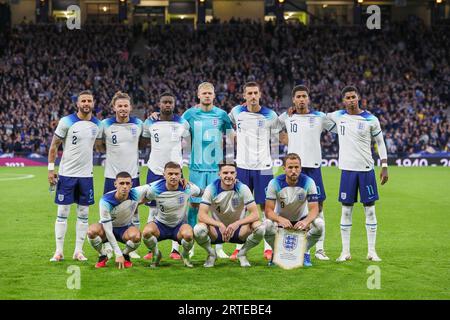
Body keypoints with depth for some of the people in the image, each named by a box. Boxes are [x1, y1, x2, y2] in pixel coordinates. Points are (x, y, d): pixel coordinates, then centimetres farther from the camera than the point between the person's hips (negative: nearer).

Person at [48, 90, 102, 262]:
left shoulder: (97, 124, 5)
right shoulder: (66, 122, -8)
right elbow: (54, 146, -3)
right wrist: (51, 169, -7)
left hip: (86, 175, 4)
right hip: (66, 174, -4)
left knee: (83, 214, 5)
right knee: (62, 213, -1)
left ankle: (78, 251, 12)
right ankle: (59, 251, 5)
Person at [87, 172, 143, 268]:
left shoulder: (135, 194, -23)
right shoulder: (105, 201, -29)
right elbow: (108, 230, -28)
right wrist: (118, 254, -31)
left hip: (126, 228, 1)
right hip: (108, 228, -1)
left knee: (136, 236, -36)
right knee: (92, 230, -35)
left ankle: (125, 255, -2)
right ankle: (102, 256, -6)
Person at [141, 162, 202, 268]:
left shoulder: (188, 188, -14)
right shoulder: (155, 188, -16)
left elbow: (200, 192, 8)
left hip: (180, 225, 0)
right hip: (160, 224, 0)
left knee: (188, 234, -36)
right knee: (147, 231, -34)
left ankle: (185, 255, 2)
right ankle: (156, 254, 1)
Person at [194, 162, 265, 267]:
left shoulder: (243, 189, -11)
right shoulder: (211, 189, -12)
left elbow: (255, 214, -17)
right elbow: (201, 215, -20)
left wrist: (236, 224, -33)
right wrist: (220, 225, -36)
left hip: (238, 230, 1)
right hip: (217, 229, -1)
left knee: (259, 228, -29)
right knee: (199, 229, -33)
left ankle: (242, 253, 1)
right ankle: (211, 254, 0)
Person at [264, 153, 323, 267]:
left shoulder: (308, 182, -17)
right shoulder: (275, 183, -18)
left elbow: (314, 209, -20)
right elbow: (268, 211, -20)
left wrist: (306, 221, -43)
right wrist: (280, 220, -43)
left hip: (301, 219, 1)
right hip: (281, 218, 0)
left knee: (319, 224, -30)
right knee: (267, 225, -34)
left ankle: (305, 251, -3)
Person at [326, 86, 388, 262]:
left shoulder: (371, 120, -3)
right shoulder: (338, 116, 3)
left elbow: (380, 142, 5)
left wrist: (384, 166, -1)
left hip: (366, 169, -1)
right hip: (347, 169, 1)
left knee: (370, 210, 2)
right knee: (346, 211, 4)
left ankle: (372, 251, 9)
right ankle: (345, 251, 10)